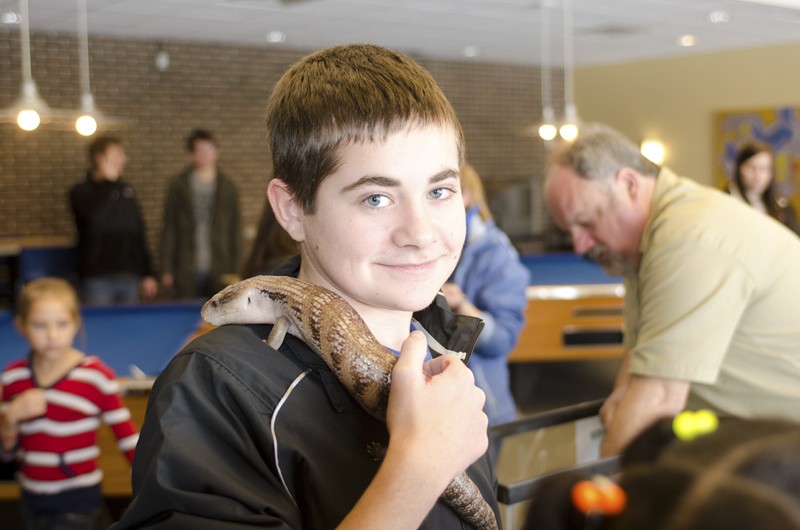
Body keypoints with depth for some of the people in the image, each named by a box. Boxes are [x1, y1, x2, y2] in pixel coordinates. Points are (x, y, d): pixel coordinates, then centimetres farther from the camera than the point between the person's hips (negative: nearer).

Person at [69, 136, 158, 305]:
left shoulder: (126, 191, 13)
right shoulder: (81, 192, -2)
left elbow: (139, 234, 15)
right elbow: (93, 215, -25)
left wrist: (148, 274, 12)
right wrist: (108, 182, -15)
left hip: (129, 278, 5)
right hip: (97, 278, -5)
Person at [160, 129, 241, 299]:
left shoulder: (228, 187, 8)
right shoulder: (178, 186, 4)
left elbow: (234, 230, 9)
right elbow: (169, 229, 3)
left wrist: (234, 270, 3)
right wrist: (167, 269, -2)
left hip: (219, 272, 1)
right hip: (187, 272, -1)